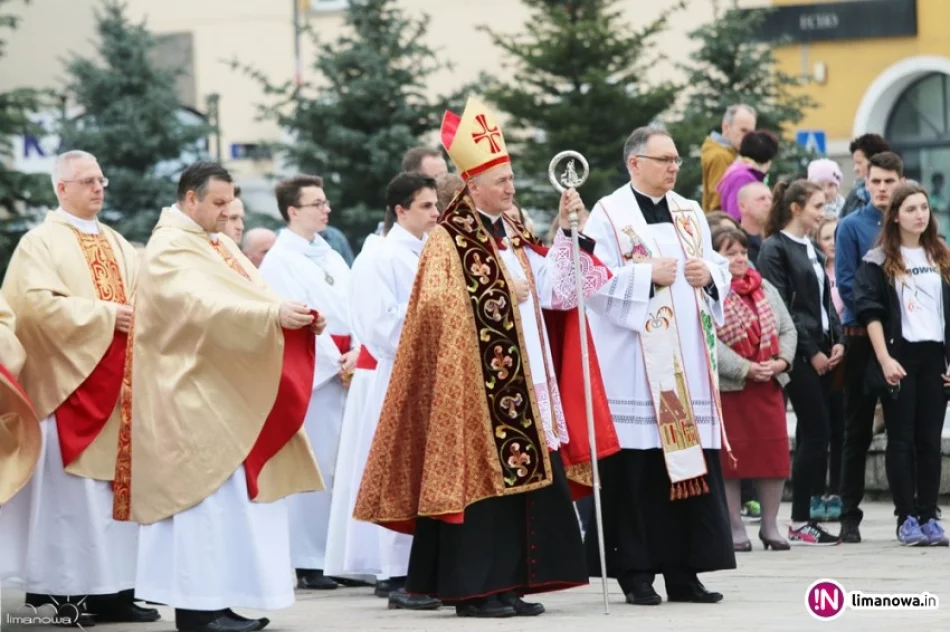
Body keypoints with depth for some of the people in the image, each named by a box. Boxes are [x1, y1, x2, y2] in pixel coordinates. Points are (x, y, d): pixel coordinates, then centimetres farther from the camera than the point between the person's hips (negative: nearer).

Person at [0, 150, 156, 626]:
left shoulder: (117, 245, 18)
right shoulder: (41, 243, -4)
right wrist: (103, 315, -18)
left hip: (115, 385, 7)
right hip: (69, 382, -7)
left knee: (117, 481, 3)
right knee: (72, 489, -6)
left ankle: (112, 587, 4)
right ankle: (66, 587, -4)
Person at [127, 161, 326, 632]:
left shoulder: (218, 245, 17)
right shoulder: (170, 249, -12)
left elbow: (249, 294, 10)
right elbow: (205, 306, -28)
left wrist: (301, 317, -9)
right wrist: (274, 314, -37)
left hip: (228, 391, 10)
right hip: (194, 392, -10)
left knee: (232, 493, 8)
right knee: (210, 491, -11)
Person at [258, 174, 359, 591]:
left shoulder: (332, 257, 19)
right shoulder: (280, 261, -4)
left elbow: (353, 308, 13)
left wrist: (355, 353, -5)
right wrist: (336, 363, -12)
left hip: (345, 371, 7)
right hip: (310, 373, -7)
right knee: (314, 467, -7)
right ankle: (308, 561, -3)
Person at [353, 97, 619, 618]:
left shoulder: (514, 236, 16)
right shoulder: (448, 241, -7)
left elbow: (552, 290, 6)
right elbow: (440, 309, -15)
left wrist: (566, 231, 1)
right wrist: (501, 299, -10)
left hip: (522, 384, 8)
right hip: (474, 384, -8)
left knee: (526, 477, 5)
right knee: (482, 478, -8)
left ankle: (509, 584, 9)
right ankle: (473, 588, -3)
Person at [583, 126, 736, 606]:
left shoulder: (691, 214, 16)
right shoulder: (609, 215, -2)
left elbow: (719, 270, 18)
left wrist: (709, 274, -3)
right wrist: (649, 276, -17)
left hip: (688, 360, 6)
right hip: (633, 362, -5)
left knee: (691, 459, 2)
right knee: (637, 467, -6)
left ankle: (683, 570, 7)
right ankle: (635, 572, -1)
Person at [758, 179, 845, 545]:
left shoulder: (811, 250, 18)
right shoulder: (775, 249, -7)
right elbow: (780, 307, -12)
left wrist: (837, 341, 4)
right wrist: (810, 352, -12)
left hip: (821, 352, 8)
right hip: (799, 353, -8)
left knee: (813, 435, 7)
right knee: (816, 433, -10)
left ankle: (804, 519, 9)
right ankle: (800, 522, -5)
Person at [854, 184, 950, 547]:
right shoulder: (878, 261, 0)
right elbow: (869, 312, -5)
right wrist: (885, 360, -14)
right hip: (899, 356, -4)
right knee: (902, 440, -1)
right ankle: (906, 520, 1)